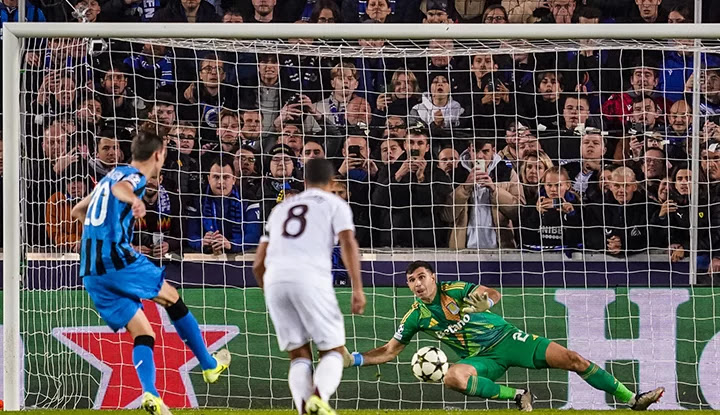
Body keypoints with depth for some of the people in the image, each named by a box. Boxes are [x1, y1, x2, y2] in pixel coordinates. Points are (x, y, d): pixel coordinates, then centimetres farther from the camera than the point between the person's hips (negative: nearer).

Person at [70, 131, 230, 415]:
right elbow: (119, 188, -29)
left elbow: (77, 211, 36)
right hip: (117, 257, -8)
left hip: (91, 272, 8)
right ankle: (210, 365, 22)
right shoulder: (135, 176, -2)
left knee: (142, 334, 5)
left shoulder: (112, 174, 23)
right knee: (173, 300, 12)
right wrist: (134, 200, -50)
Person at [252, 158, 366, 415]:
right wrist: (358, 289, -9)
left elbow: (258, 264, 29)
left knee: (299, 356, 11)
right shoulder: (335, 204, 17)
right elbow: (348, 243, -2)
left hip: (275, 280, 4)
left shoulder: (281, 209, 30)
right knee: (333, 352, 4)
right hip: (311, 279, -4)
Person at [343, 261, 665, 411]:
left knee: (572, 359, -12)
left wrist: (484, 301, -29)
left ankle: (632, 398, -4)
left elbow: (495, 294, -5)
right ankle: (517, 396, -22)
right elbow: (389, 351, 3)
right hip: (480, 358, 0)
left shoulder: (455, 290, -6)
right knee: (453, 378, -37)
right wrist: (354, 359, -11)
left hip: (505, 337, 0)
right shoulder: (416, 317, -2)